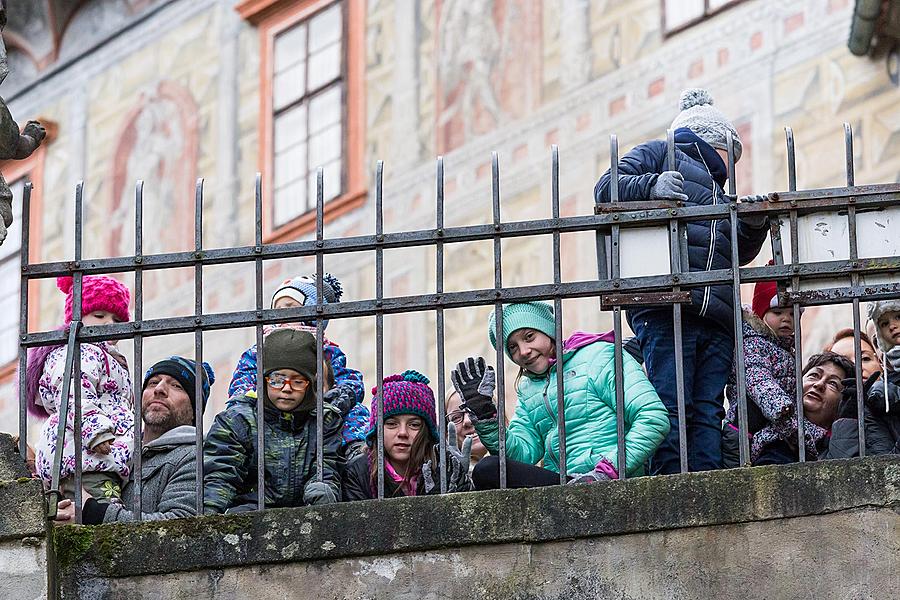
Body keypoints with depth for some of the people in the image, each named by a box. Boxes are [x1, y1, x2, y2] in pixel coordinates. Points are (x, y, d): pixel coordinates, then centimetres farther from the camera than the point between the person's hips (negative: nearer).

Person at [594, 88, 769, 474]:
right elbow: (606, 188, 2)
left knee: (707, 413, -5)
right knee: (671, 408, -15)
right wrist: (650, 186, -15)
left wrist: (753, 226, 10)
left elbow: (739, 254, 30)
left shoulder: (718, 194, 37)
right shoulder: (659, 154, 17)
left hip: (716, 318, 7)